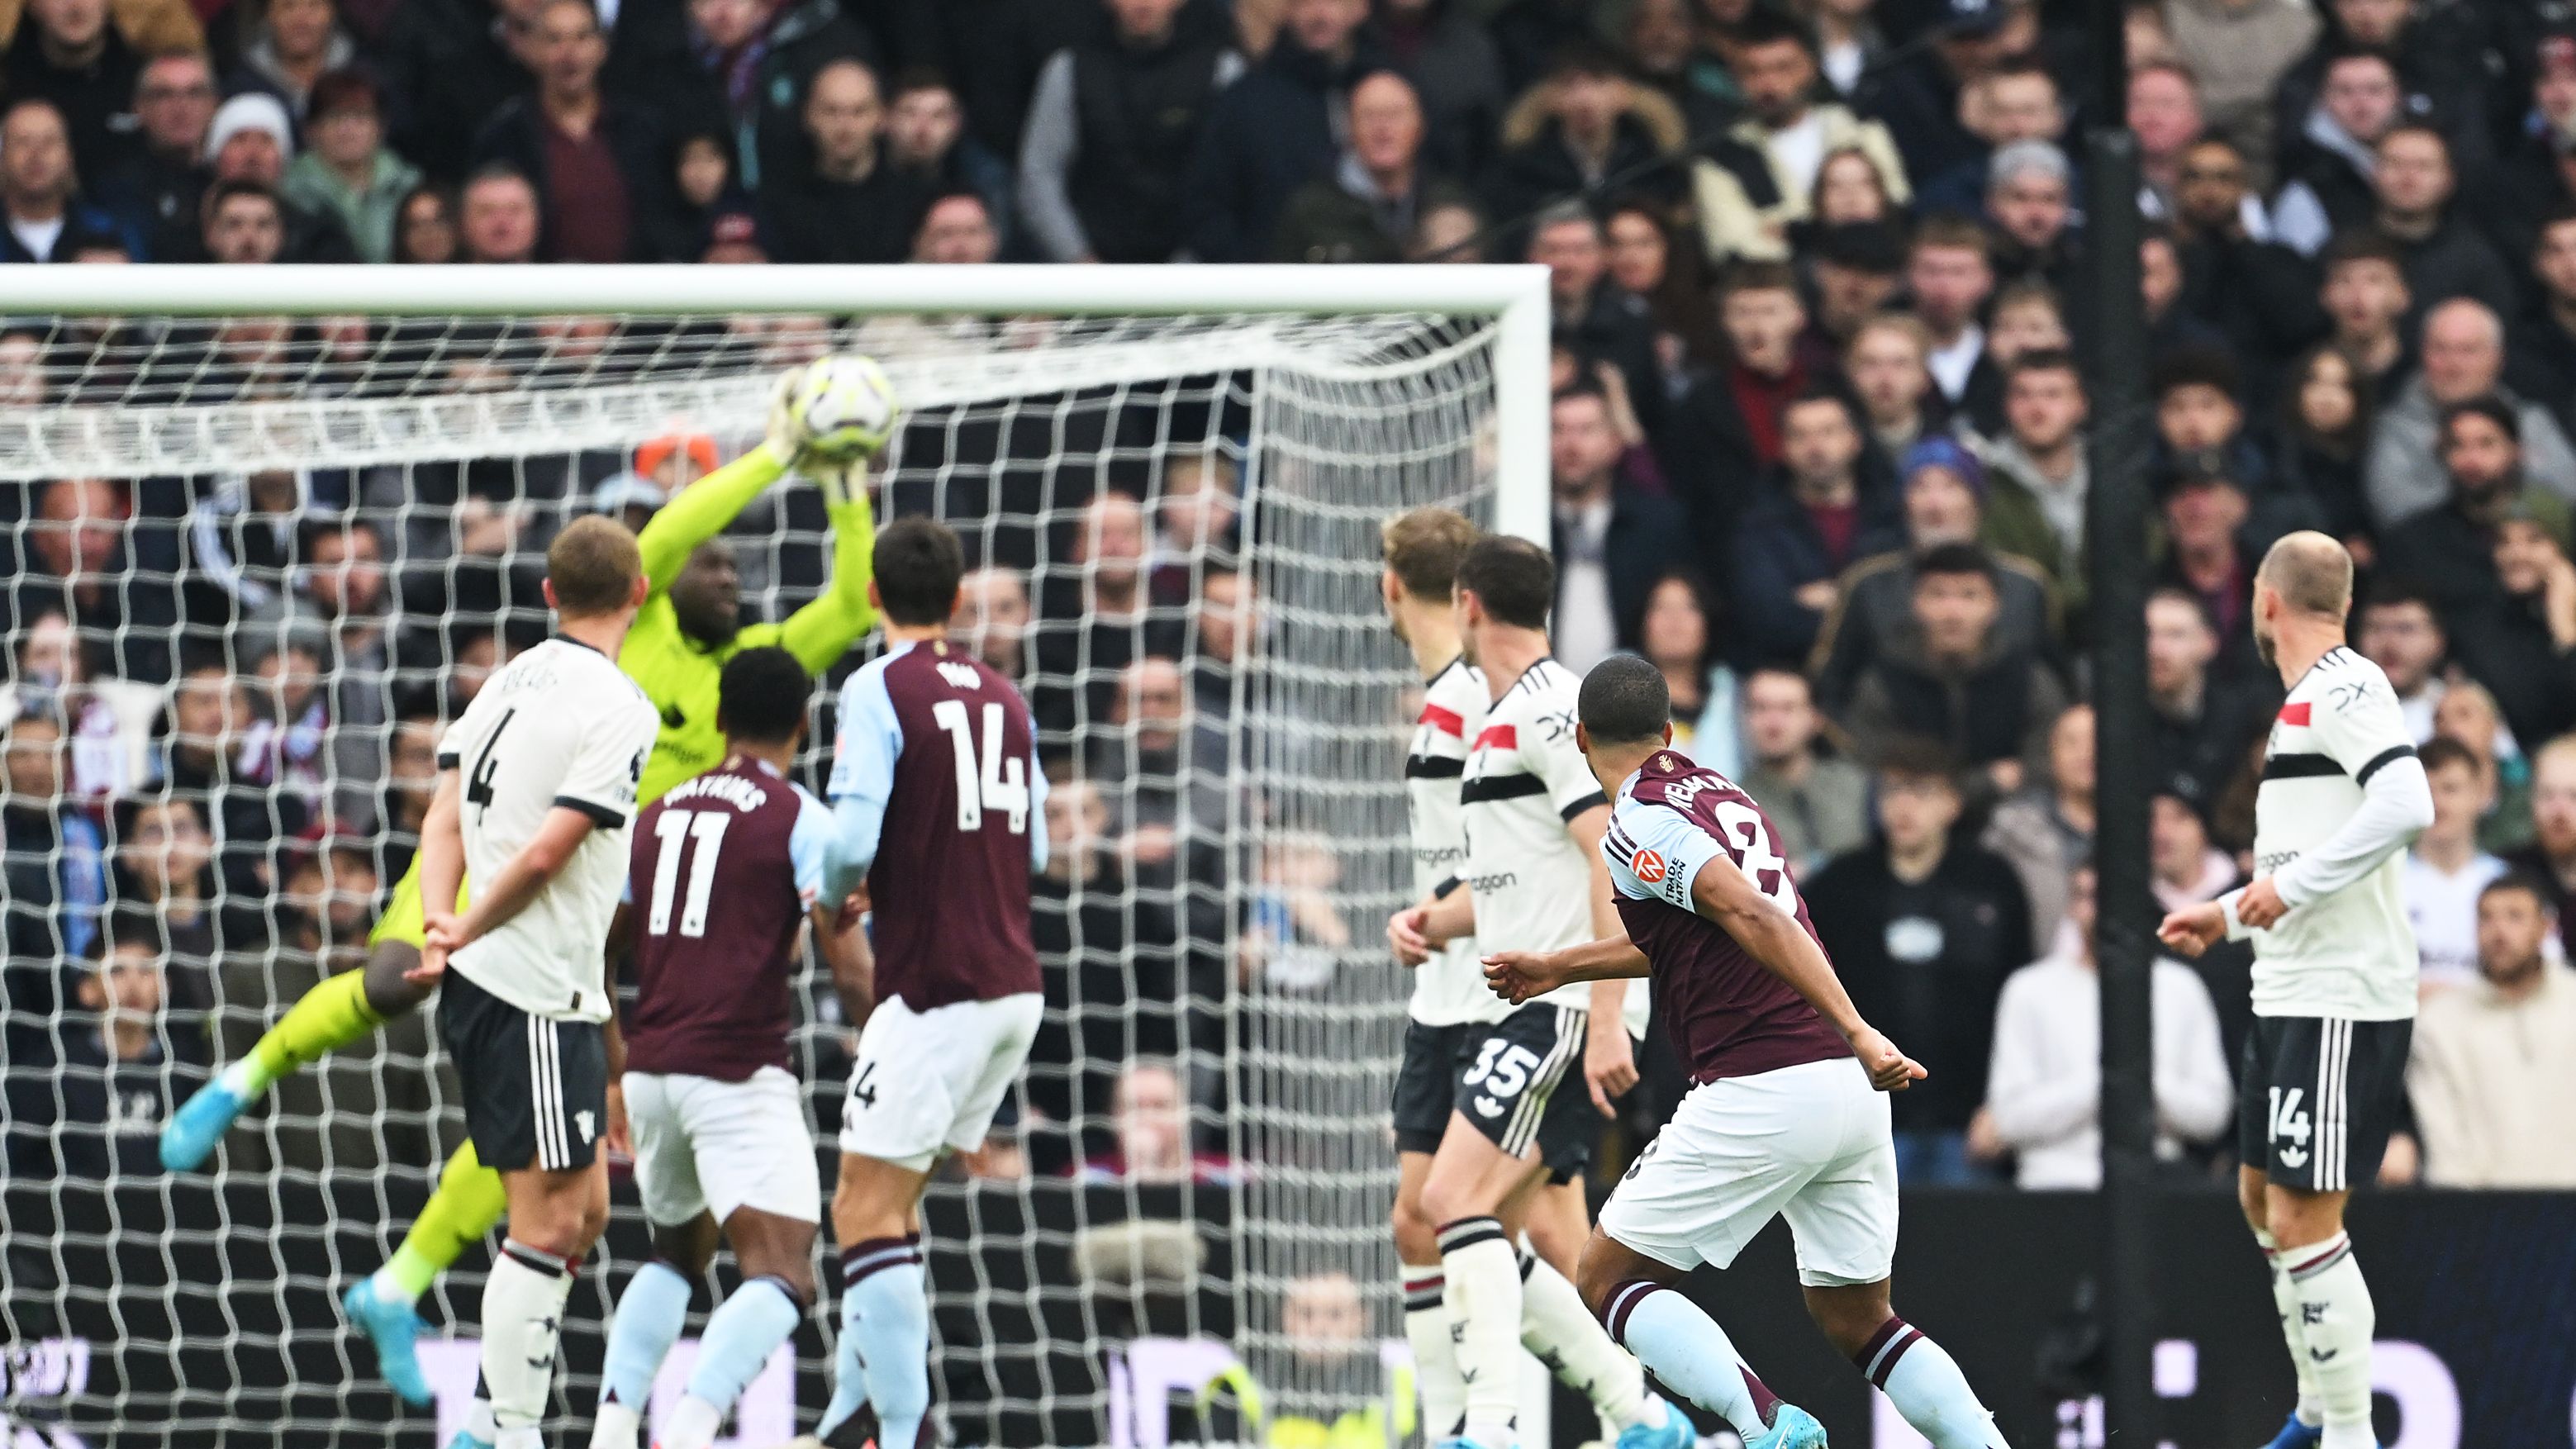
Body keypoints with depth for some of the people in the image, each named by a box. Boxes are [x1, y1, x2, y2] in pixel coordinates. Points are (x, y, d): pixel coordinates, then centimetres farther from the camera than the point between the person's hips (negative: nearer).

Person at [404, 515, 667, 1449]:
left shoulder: (511, 681, 12)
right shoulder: (617, 708, -13)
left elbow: (447, 818, 7)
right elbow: (549, 850, -17)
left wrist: (443, 929, -4)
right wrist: (465, 938, -5)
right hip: (536, 995, -9)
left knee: (582, 1214, 13)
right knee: (548, 1223, -6)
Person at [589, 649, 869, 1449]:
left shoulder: (658, 813, 16)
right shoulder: (799, 818, -2)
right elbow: (849, 966, -10)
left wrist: (612, 1078, 30)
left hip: (650, 1073, 6)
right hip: (740, 1077, -6)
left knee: (677, 1253, 27)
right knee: (782, 1278, -10)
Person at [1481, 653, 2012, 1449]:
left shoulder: (1640, 827, -6)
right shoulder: (1718, 794, 20)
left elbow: (1754, 917, -20)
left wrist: (1857, 1032, -27)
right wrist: (1558, 966, 43)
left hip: (1763, 1094, -8)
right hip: (1851, 1088, 8)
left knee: (1609, 1276, 5)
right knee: (1855, 1318, 18)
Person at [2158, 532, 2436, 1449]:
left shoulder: (2344, 688, -13)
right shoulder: (2309, 699, 18)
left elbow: (2406, 804, -29)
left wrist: (2291, 886, -25)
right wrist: (2232, 915, 34)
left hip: (2340, 1003, -11)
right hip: (2291, 996, 11)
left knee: (2304, 1219, -11)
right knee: (2264, 1200, 18)